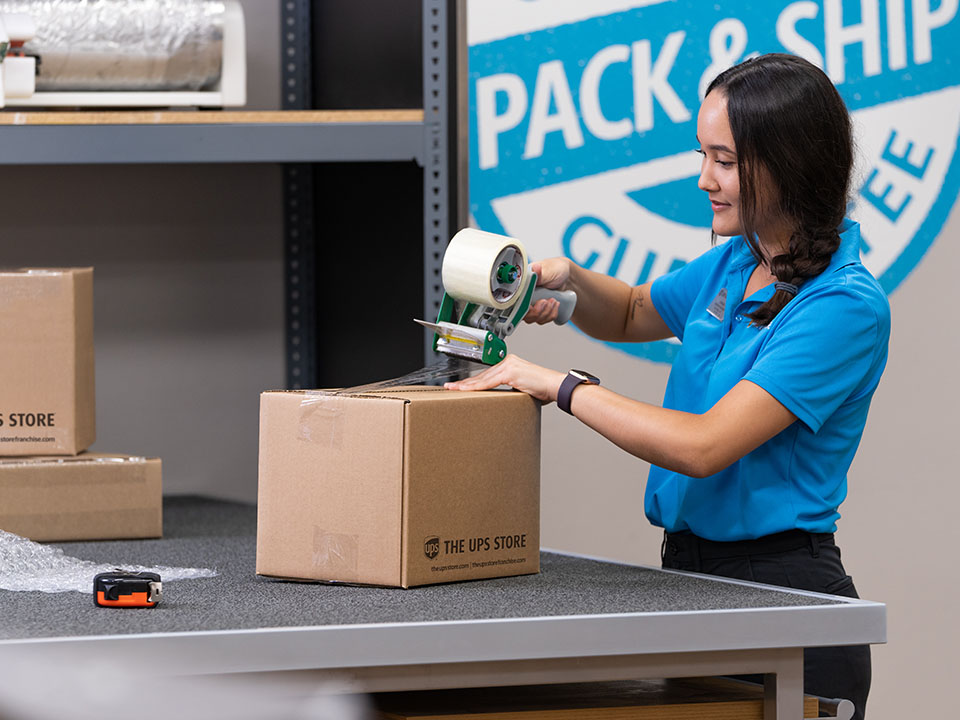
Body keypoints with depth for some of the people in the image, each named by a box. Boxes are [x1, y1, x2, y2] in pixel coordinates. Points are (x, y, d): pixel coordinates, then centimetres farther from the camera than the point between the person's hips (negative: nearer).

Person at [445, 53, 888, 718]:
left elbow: (703, 447, -25)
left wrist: (558, 384, -17)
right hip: (688, 571, 8)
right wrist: (569, 281, 5)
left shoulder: (846, 306, -19)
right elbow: (633, 316, 28)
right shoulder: (736, 263, 7)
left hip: (782, 592, -8)